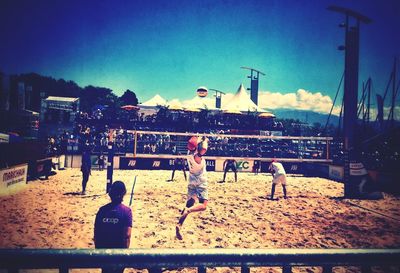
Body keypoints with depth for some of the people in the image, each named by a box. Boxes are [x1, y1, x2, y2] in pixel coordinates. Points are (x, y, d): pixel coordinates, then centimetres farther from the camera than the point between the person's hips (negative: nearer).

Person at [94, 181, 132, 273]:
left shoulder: (102, 210, -4)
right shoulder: (126, 211, -13)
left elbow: (96, 233, -1)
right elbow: (127, 235, -18)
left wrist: (97, 249, 11)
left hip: (103, 249, 3)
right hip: (119, 250, -3)